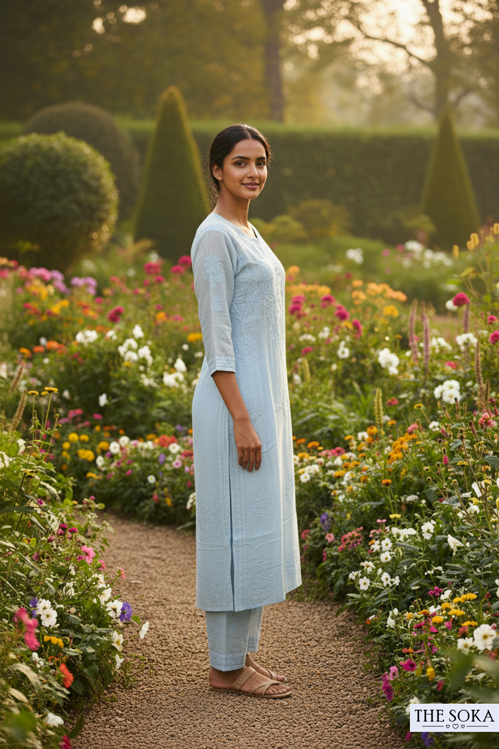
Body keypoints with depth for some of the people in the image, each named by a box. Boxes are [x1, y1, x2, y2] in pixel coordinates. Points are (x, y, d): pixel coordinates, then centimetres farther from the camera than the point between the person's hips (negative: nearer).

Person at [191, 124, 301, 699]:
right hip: (236, 400, -10)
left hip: (263, 394, 10)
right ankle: (226, 666, 6)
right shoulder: (214, 236, -14)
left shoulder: (247, 234, 15)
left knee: (259, 527, 13)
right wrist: (242, 420, -21)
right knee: (238, 529, -4)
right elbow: (216, 335, -18)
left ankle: (242, 652, 21)